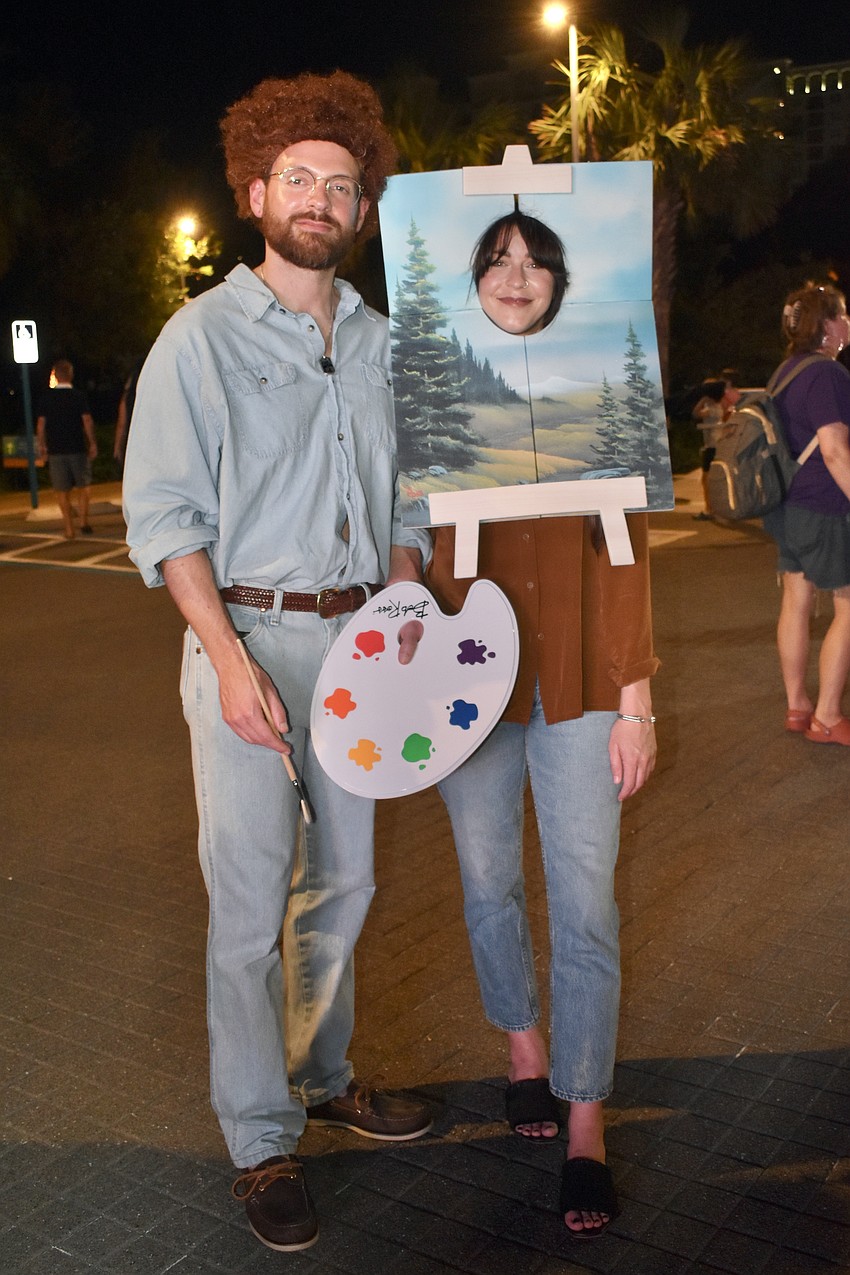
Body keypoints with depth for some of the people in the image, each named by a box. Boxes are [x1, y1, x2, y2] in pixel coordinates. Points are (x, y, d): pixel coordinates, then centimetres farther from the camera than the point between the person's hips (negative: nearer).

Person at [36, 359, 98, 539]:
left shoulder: (47, 397, 1)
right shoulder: (79, 396, -4)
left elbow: (41, 424, 0)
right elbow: (87, 421, -9)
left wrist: (41, 445, 10)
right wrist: (92, 443, -2)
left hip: (55, 450, 1)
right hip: (78, 448, -1)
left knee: (62, 491, 6)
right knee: (83, 485, 13)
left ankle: (69, 528, 6)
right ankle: (83, 520, 0)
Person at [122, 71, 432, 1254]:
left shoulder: (380, 341, 11)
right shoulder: (203, 335, -4)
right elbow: (163, 512, -8)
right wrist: (230, 658, -16)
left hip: (358, 636, 5)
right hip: (250, 635, -5)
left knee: (342, 882, 15)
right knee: (252, 902, -1)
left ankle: (323, 1076, 34)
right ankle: (262, 1141, 15)